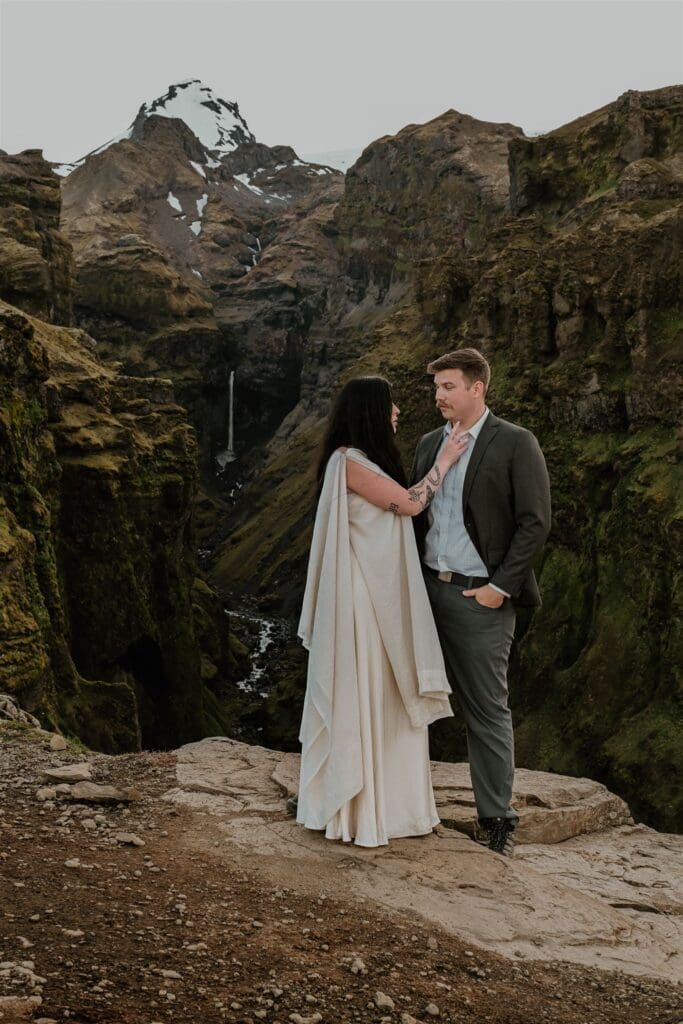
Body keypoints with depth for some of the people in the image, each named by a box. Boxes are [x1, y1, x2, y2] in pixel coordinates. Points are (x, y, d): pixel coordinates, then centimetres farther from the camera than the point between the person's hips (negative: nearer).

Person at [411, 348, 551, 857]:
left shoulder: (515, 443, -6)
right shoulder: (429, 444, 12)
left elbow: (536, 521, -9)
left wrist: (501, 586, -12)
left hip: (480, 596, -5)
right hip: (428, 588, 6)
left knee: (488, 710, 2)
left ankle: (497, 819, 14)